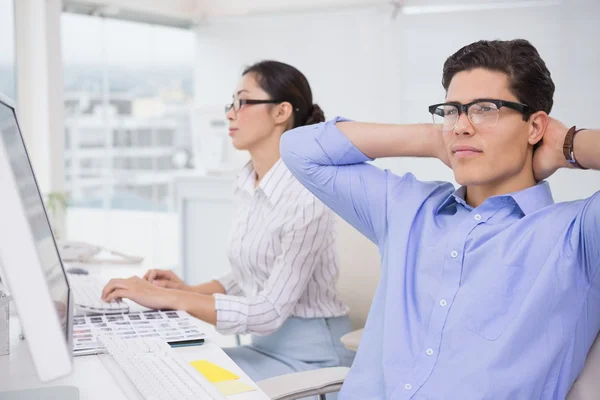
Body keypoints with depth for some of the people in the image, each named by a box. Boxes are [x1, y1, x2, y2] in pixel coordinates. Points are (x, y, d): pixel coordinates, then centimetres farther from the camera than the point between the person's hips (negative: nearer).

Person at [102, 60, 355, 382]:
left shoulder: (306, 197, -22)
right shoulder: (248, 184, 4)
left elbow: (270, 311, -24)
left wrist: (168, 298, -25)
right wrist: (190, 290, -2)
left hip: (310, 353, -7)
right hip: (267, 343, 7)